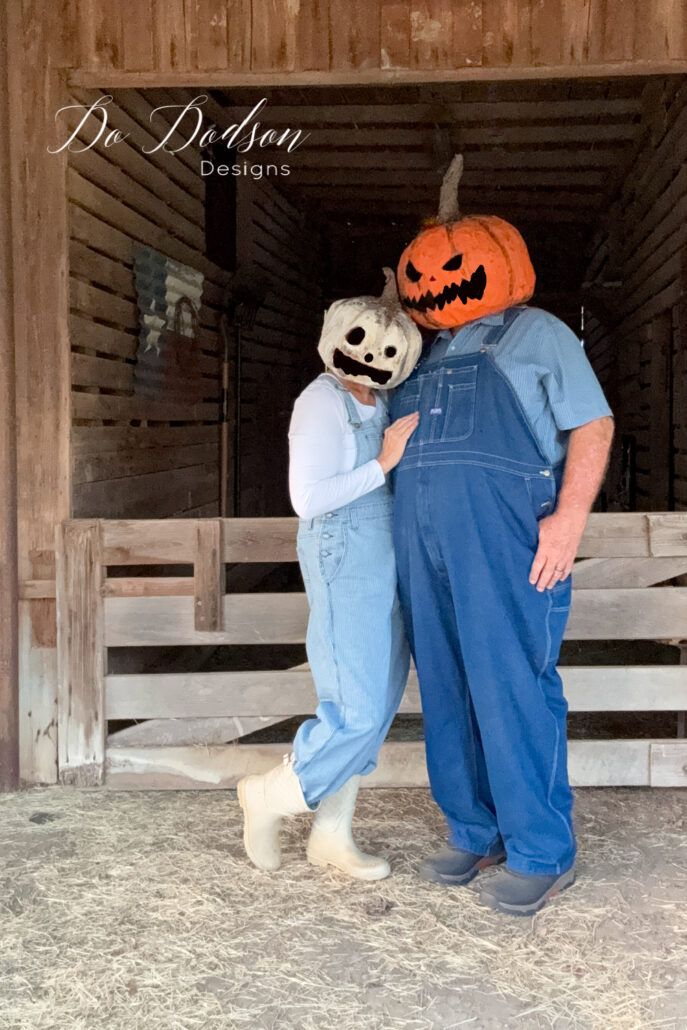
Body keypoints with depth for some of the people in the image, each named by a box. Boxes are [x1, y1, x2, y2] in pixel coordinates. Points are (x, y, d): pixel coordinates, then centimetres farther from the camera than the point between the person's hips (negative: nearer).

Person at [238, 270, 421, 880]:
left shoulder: (373, 400, 7)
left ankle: (332, 833, 19)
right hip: (344, 565, -9)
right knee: (358, 712, -9)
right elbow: (308, 499, -19)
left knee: (376, 704, 9)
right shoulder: (323, 401, -15)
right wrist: (383, 463, -19)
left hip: (384, 566, 9)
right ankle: (270, 796, 13)